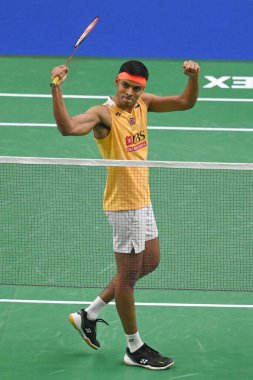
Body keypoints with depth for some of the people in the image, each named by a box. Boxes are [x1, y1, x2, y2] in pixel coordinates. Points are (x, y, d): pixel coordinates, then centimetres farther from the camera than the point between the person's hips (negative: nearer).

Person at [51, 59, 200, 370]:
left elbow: (185, 102, 9)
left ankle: (90, 314, 29)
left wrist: (193, 77, -9)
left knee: (150, 263, 21)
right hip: (124, 204, -9)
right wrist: (56, 88, -46)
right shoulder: (103, 114, -19)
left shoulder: (143, 103, 3)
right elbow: (68, 127, -36)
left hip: (142, 200, 9)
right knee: (128, 274, 2)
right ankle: (135, 349, 16)